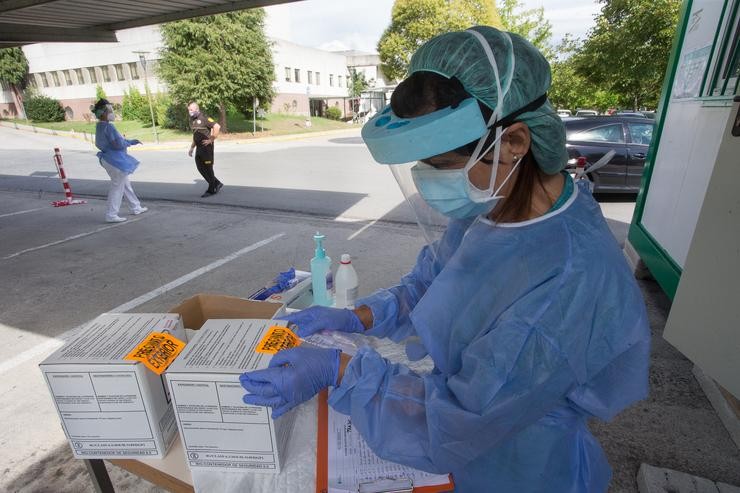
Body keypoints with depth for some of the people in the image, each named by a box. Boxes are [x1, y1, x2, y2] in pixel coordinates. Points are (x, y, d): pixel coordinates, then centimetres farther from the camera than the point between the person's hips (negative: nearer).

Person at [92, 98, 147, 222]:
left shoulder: (100, 126, 11)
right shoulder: (108, 126, -20)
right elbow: (118, 144, -22)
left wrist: (131, 142, 19)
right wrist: (129, 142, -1)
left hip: (108, 159, 10)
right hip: (116, 160, -10)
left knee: (126, 185, 20)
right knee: (117, 187, -2)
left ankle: (136, 208, 33)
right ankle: (111, 215, 3)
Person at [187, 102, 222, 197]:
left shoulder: (204, 118, -12)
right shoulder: (192, 120, 14)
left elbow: (217, 127, -23)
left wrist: (211, 139, -19)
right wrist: (191, 148, 18)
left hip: (207, 147, -9)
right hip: (199, 148, 9)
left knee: (208, 168, -2)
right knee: (200, 168, 9)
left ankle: (211, 190, 9)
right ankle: (217, 184, 20)